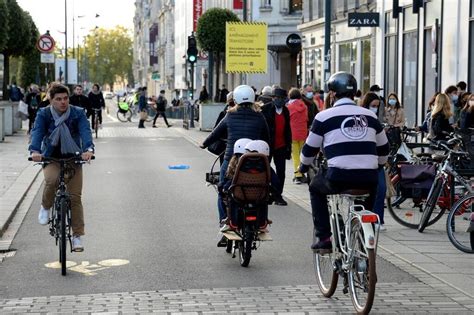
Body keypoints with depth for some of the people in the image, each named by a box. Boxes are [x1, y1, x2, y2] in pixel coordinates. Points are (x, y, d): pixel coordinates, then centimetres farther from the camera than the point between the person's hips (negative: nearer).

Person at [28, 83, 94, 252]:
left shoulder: (78, 113, -8)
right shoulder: (43, 114, -8)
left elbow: (85, 131, -22)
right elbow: (37, 132, -22)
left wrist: (88, 149, -43)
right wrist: (35, 151, -43)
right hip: (51, 158, -1)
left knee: (75, 197, -5)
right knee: (52, 180, -33)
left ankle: (77, 236, 3)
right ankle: (46, 207, -2)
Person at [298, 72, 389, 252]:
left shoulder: (325, 116, 3)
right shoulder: (370, 116, 14)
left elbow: (310, 149, 10)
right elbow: (383, 148, 23)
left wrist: (303, 167, 30)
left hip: (338, 178, -3)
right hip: (368, 180, 3)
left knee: (316, 189, 27)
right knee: (371, 189, 38)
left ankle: (324, 237, 17)